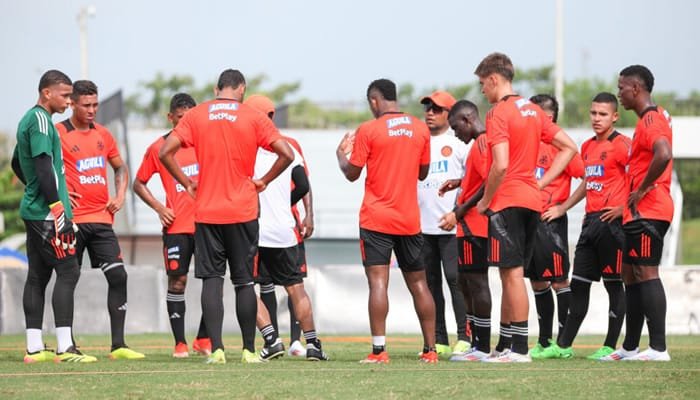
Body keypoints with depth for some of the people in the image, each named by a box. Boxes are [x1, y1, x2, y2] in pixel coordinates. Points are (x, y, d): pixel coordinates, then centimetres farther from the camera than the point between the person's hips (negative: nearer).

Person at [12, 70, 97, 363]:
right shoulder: (40, 120, -12)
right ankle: (65, 347, -15)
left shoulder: (28, 120, 18)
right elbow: (43, 165, -20)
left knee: (38, 275, 9)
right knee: (68, 271, -11)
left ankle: (34, 348, 9)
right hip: (47, 211, -10)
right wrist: (56, 204, -20)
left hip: (33, 209, 10)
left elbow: (17, 163, 29)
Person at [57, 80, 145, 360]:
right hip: (72, 219, -5)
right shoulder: (58, 134, -5)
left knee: (118, 276, -3)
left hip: (101, 218, 5)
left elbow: (120, 168, 26)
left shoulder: (103, 135, 13)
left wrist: (120, 196, 11)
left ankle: (118, 345, 0)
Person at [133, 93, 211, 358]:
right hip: (176, 226, -1)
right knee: (177, 281, -3)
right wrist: (159, 208, -1)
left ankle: (204, 339, 12)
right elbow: (139, 183, 11)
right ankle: (180, 343, 3)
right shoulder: (158, 148, 2)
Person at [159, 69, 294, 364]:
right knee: (244, 281, 7)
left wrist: (186, 183, 5)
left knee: (211, 280, 1)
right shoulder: (253, 118, -1)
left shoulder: (196, 116, 2)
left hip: (207, 212, 0)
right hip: (243, 213, 0)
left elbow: (166, 152, -5)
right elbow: (286, 154, -7)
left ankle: (216, 349, -8)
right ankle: (249, 350, 9)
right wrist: (263, 181, 5)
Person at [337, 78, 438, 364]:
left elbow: (352, 174, -2)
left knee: (378, 282, -9)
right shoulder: (420, 129, 5)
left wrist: (341, 155, 16)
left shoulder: (368, 130, -8)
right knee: (418, 284, 12)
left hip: (376, 220, -4)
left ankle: (379, 350, -18)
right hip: (410, 220, 4)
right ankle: (430, 349, 13)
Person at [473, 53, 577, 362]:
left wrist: (485, 201, -8)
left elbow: (501, 165, -22)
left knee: (512, 273, -7)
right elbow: (569, 148, 17)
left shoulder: (498, 113, -12)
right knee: (511, 275, 13)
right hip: (532, 201, 8)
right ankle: (504, 346, 18)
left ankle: (519, 350, -8)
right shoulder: (532, 111, 14)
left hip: (507, 203, -8)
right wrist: (540, 183, 12)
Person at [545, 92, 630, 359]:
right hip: (591, 221, 8)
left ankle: (610, 347, 4)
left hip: (611, 220, -8)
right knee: (579, 283, 9)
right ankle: (563, 345, 11)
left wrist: (623, 208, -18)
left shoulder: (621, 145, -9)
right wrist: (562, 208, 26)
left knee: (614, 284, -1)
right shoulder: (588, 147, 16)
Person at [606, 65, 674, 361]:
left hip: (647, 211, -11)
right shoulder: (651, 118, 19)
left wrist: (643, 189, -21)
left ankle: (658, 348, -16)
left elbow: (663, 155, -31)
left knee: (646, 273, -13)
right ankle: (630, 348, 20)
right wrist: (629, 199, 19)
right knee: (631, 275, 14)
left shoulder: (651, 119, -14)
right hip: (639, 212, 11)